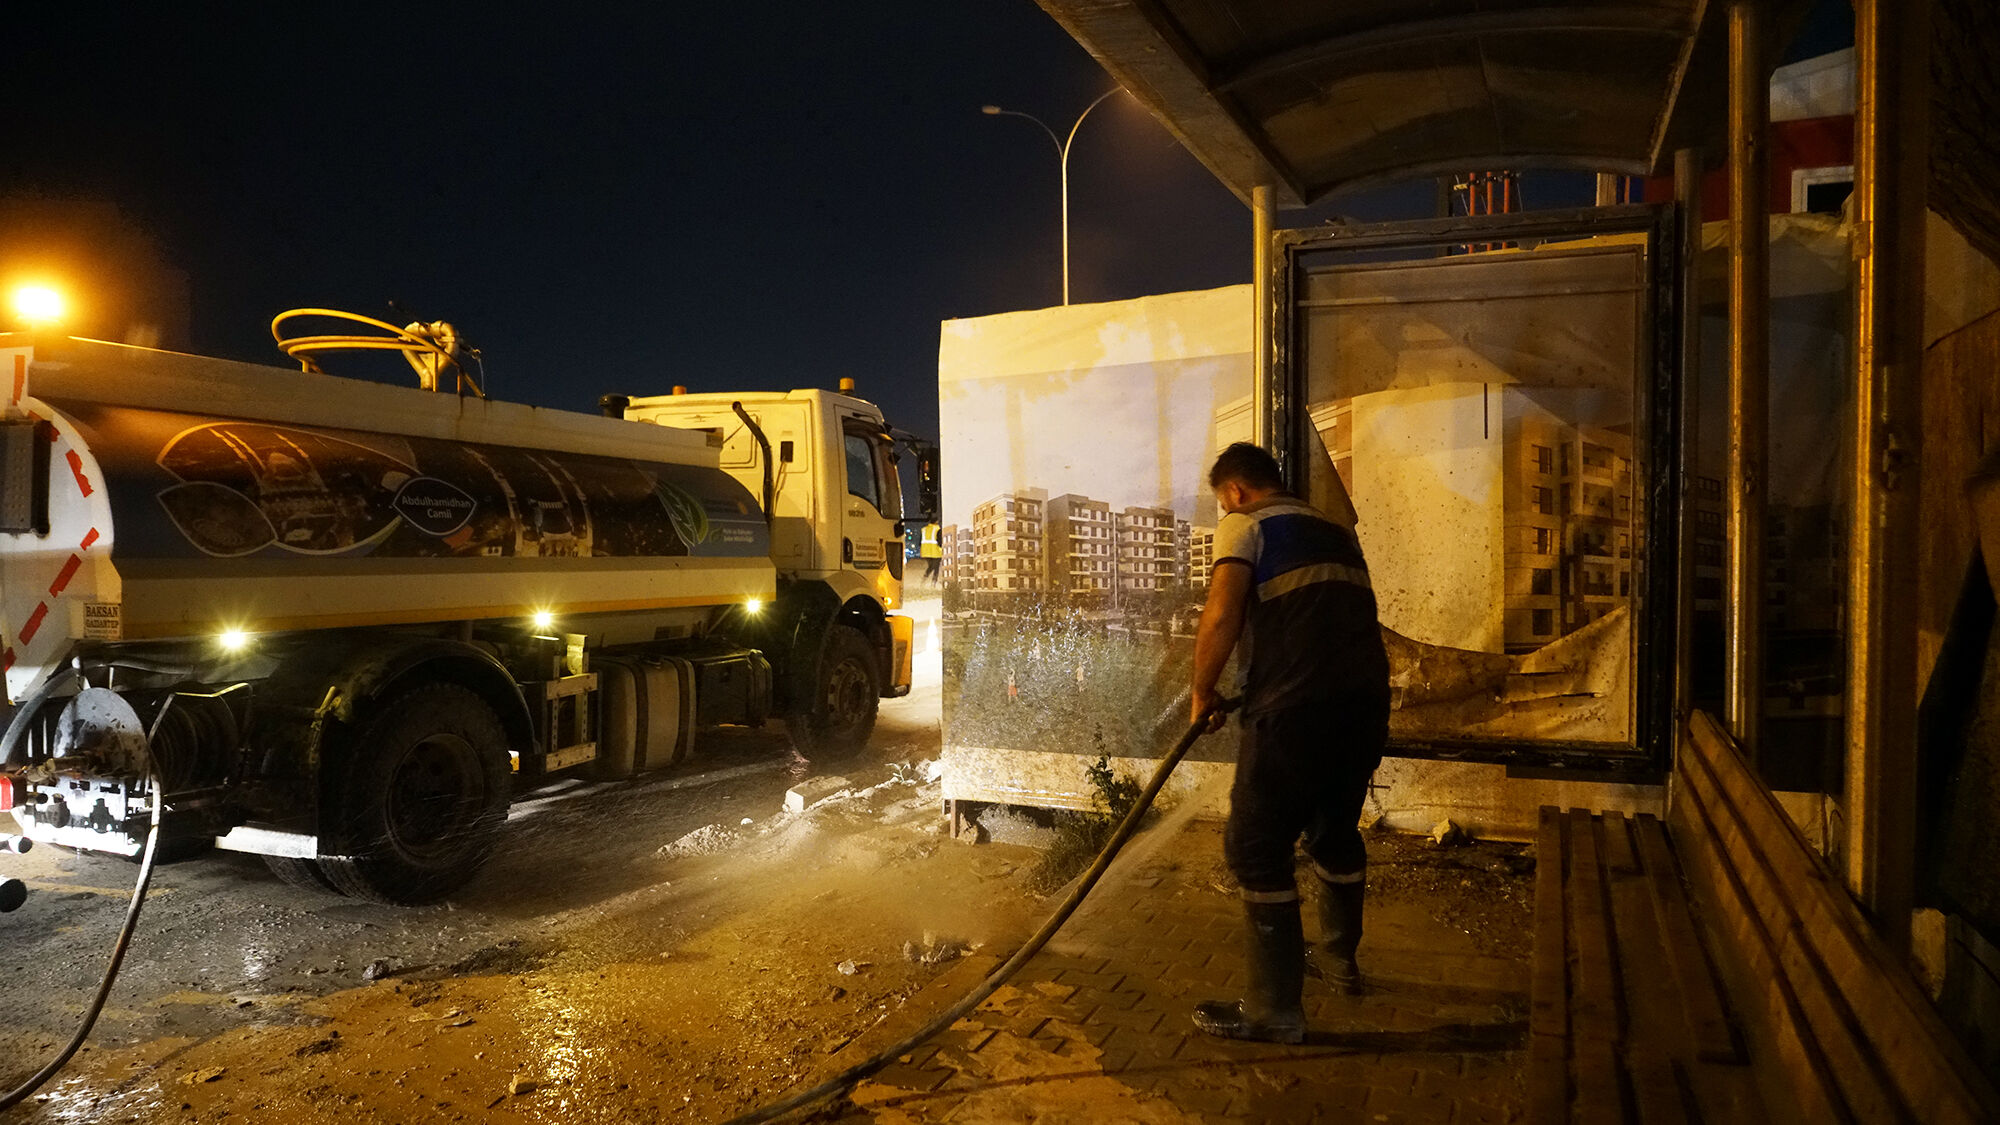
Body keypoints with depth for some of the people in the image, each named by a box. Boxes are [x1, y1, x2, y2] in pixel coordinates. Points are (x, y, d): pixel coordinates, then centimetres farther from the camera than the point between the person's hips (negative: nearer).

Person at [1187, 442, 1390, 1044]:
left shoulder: (1245, 524, 3)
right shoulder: (1335, 530, 25)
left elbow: (1222, 615, -11)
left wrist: (1202, 693, 2)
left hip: (1296, 705, -8)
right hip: (1367, 699, 8)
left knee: (1256, 846, 1)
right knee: (1336, 829, 25)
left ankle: (1274, 1009, 4)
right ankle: (1340, 959, 42)